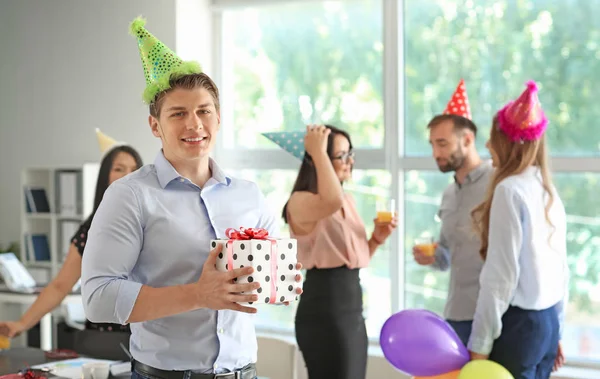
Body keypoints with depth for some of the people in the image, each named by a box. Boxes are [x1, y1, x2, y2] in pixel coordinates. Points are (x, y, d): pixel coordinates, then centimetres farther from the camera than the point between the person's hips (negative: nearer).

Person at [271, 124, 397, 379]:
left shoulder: (348, 201, 14)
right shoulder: (300, 201, -13)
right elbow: (332, 202, -38)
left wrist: (377, 238, 3)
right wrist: (318, 152, -27)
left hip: (353, 309, 9)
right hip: (324, 311, -9)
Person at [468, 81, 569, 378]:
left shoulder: (510, 189, -14)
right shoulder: (549, 190, 10)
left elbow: (501, 273, -17)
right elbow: (561, 267, 14)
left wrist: (480, 343, -14)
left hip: (518, 322, -8)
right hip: (548, 320, 8)